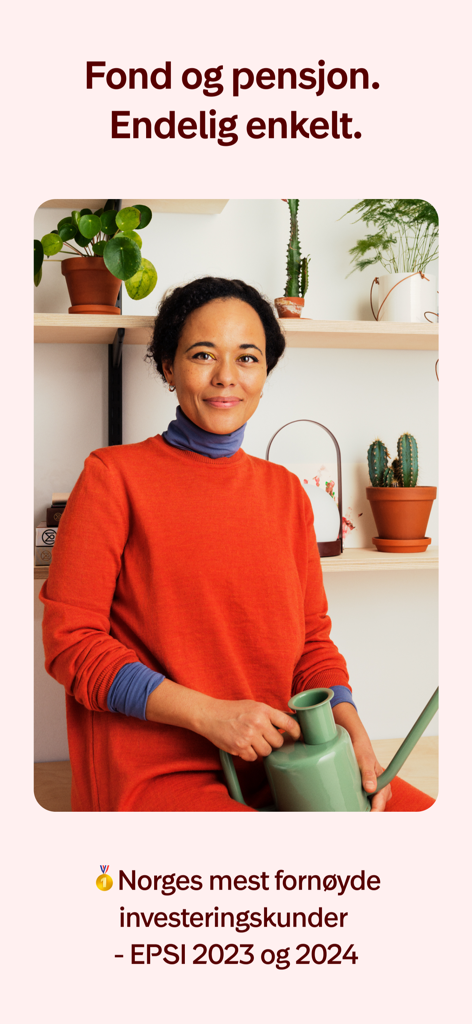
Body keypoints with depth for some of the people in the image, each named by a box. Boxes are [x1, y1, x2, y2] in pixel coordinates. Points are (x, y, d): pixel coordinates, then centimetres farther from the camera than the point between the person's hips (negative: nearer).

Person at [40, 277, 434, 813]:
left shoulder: (285, 490, 13)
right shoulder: (114, 475, -2)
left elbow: (312, 640, 15)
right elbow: (71, 642, -6)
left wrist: (347, 722, -6)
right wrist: (208, 714, -16)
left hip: (277, 760, 6)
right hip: (157, 772, -6)